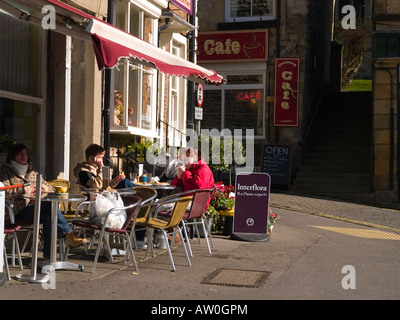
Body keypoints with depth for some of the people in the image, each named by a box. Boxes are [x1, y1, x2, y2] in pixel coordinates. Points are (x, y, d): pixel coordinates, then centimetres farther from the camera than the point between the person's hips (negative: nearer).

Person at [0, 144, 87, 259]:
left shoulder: (31, 170, 25)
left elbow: (49, 187, 22)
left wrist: (43, 187, -3)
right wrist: (26, 190, -13)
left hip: (35, 208, 5)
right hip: (18, 211, -5)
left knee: (47, 217, -32)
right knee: (50, 204, -31)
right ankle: (69, 235, -34)